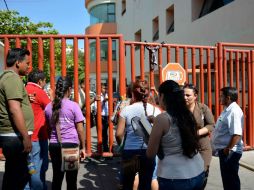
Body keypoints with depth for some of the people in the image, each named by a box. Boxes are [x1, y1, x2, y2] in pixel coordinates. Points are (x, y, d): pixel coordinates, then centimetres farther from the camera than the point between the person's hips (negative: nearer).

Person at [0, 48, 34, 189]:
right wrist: (26, 137, -22)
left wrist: (25, 99, 17)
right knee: (17, 176, -1)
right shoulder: (13, 78, -14)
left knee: (13, 175, 18)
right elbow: (14, 110, -23)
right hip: (15, 136, -10)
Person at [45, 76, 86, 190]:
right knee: (71, 179, 6)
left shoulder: (49, 107, 6)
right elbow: (80, 130, -6)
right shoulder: (73, 106, -7)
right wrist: (83, 147, 2)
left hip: (54, 145, 4)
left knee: (56, 178, 12)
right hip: (71, 144, -4)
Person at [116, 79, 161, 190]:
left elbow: (119, 134, -8)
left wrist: (122, 145, 12)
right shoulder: (155, 110, -5)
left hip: (129, 151, 0)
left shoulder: (126, 110, -7)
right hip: (148, 151, 1)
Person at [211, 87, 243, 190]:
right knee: (226, 178, 21)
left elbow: (237, 134, -28)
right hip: (224, 150, 10)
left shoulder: (234, 111, -21)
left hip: (230, 152, -10)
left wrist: (228, 149, -22)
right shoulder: (227, 110, 11)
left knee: (231, 179, 4)